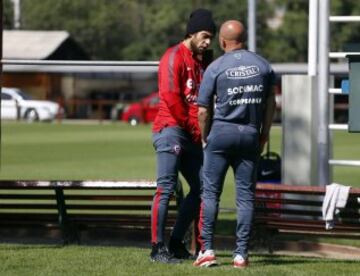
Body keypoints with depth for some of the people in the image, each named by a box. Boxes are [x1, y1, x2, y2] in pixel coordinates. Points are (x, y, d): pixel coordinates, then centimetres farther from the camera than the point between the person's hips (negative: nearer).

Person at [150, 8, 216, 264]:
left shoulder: (199, 61, 21)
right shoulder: (175, 57, -6)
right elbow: (170, 97, -15)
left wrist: (202, 130, 6)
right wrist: (193, 127, -10)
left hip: (193, 135, 9)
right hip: (171, 129, -9)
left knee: (201, 188, 8)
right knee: (166, 188, -11)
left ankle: (176, 244, 15)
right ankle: (157, 248, -11)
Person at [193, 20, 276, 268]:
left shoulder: (215, 68, -5)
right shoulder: (262, 65, 5)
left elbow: (203, 110, -4)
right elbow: (270, 103, 11)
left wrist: (205, 138, 11)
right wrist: (264, 134, 20)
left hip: (222, 132, -3)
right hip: (250, 135, 3)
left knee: (211, 192, 3)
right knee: (246, 195, 4)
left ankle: (207, 249, -4)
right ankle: (241, 254, 1)